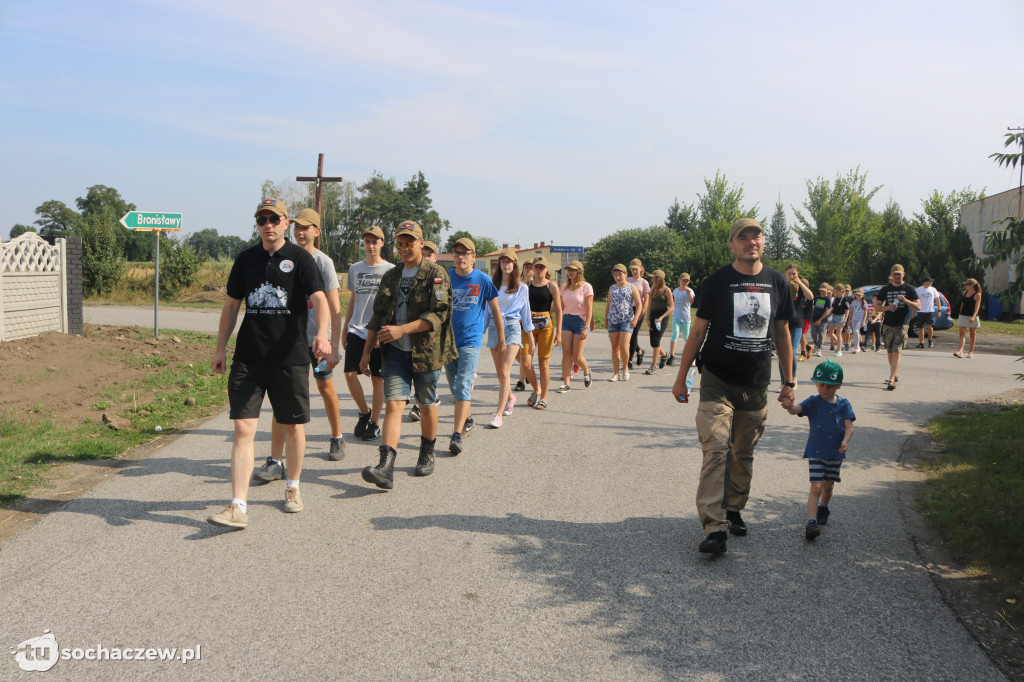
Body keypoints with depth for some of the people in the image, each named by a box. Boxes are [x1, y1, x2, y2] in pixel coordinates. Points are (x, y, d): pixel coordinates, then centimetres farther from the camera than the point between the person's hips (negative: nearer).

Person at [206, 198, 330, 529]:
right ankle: (238, 507, -6)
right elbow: (231, 305, 18)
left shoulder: (300, 258, -1)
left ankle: (292, 488, 31)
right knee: (243, 428, -6)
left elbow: (319, 299, -14)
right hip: (248, 358, 2)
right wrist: (220, 349, 16)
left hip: (290, 358, -2)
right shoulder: (246, 259, 10)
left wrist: (322, 334, -32)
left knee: (294, 426, 10)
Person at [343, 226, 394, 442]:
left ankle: (374, 424, 13)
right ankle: (364, 412, 16)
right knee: (350, 374, -7)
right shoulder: (355, 269, 13)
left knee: (377, 378, 1)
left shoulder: (390, 270, 0)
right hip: (356, 330, 3)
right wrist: (344, 330, 16)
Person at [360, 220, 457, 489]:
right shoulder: (390, 277, 13)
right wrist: (366, 351, 12)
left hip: (425, 352, -3)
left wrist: (401, 330, -24)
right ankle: (386, 469, -19)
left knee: (426, 405, 11)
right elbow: (377, 317, 17)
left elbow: (438, 315, -15)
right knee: (393, 405, -10)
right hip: (395, 352, 3)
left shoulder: (436, 275, -4)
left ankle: (427, 455, 33)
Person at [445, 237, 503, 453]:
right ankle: (467, 421, 37)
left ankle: (457, 436, -18)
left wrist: (501, 339, 10)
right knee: (455, 388, 14)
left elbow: (496, 311, 6)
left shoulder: (483, 280, -4)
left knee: (463, 387, -14)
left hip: (471, 340, -4)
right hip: (448, 340, 4)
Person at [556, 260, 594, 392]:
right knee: (566, 353, -5)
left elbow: (589, 309, -9)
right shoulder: (564, 287, 10)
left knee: (576, 356, -4)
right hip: (566, 321, 4)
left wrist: (586, 328, -16)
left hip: (580, 321, -4)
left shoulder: (586, 287, -5)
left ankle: (586, 370, 29)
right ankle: (566, 383, -2)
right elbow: (561, 307, 14)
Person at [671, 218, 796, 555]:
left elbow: (782, 332, 13)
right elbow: (698, 331, 1)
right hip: (718, 380, -3)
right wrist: (681, 377, 1)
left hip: (756, 384, 4)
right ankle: (715, 528, -16)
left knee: (744, 454, 12)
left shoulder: (777, 282, 5)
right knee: (716, 449, -13)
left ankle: (734, 510, 30)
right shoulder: (716, 281, -4)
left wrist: (788, 381, 14)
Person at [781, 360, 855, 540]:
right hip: (815, 452, -3)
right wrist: (790, 407, -49)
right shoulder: (813, 402, -7)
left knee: (829, 486, 18)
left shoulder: (844, 405, 0)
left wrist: (845, 441, -25)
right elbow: (798, 409, -25)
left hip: (836, 453, 3)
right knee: (816, 487, -12)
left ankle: (823, 509, 46)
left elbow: (849, 426, -6)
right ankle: (811, 522, -18)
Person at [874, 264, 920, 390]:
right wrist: (888, 308, -12)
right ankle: (895, 375, 30)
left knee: (897, 352, -13)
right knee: (890, 352, 12)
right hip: (888, 325, 3)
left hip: (901, 326, -3)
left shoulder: (909, 289, 2)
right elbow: (878, 306, 9)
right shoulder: (885, 289, 8)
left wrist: (905, 300, -18)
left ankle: (891, 380, -18)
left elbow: (918, 306, -1)